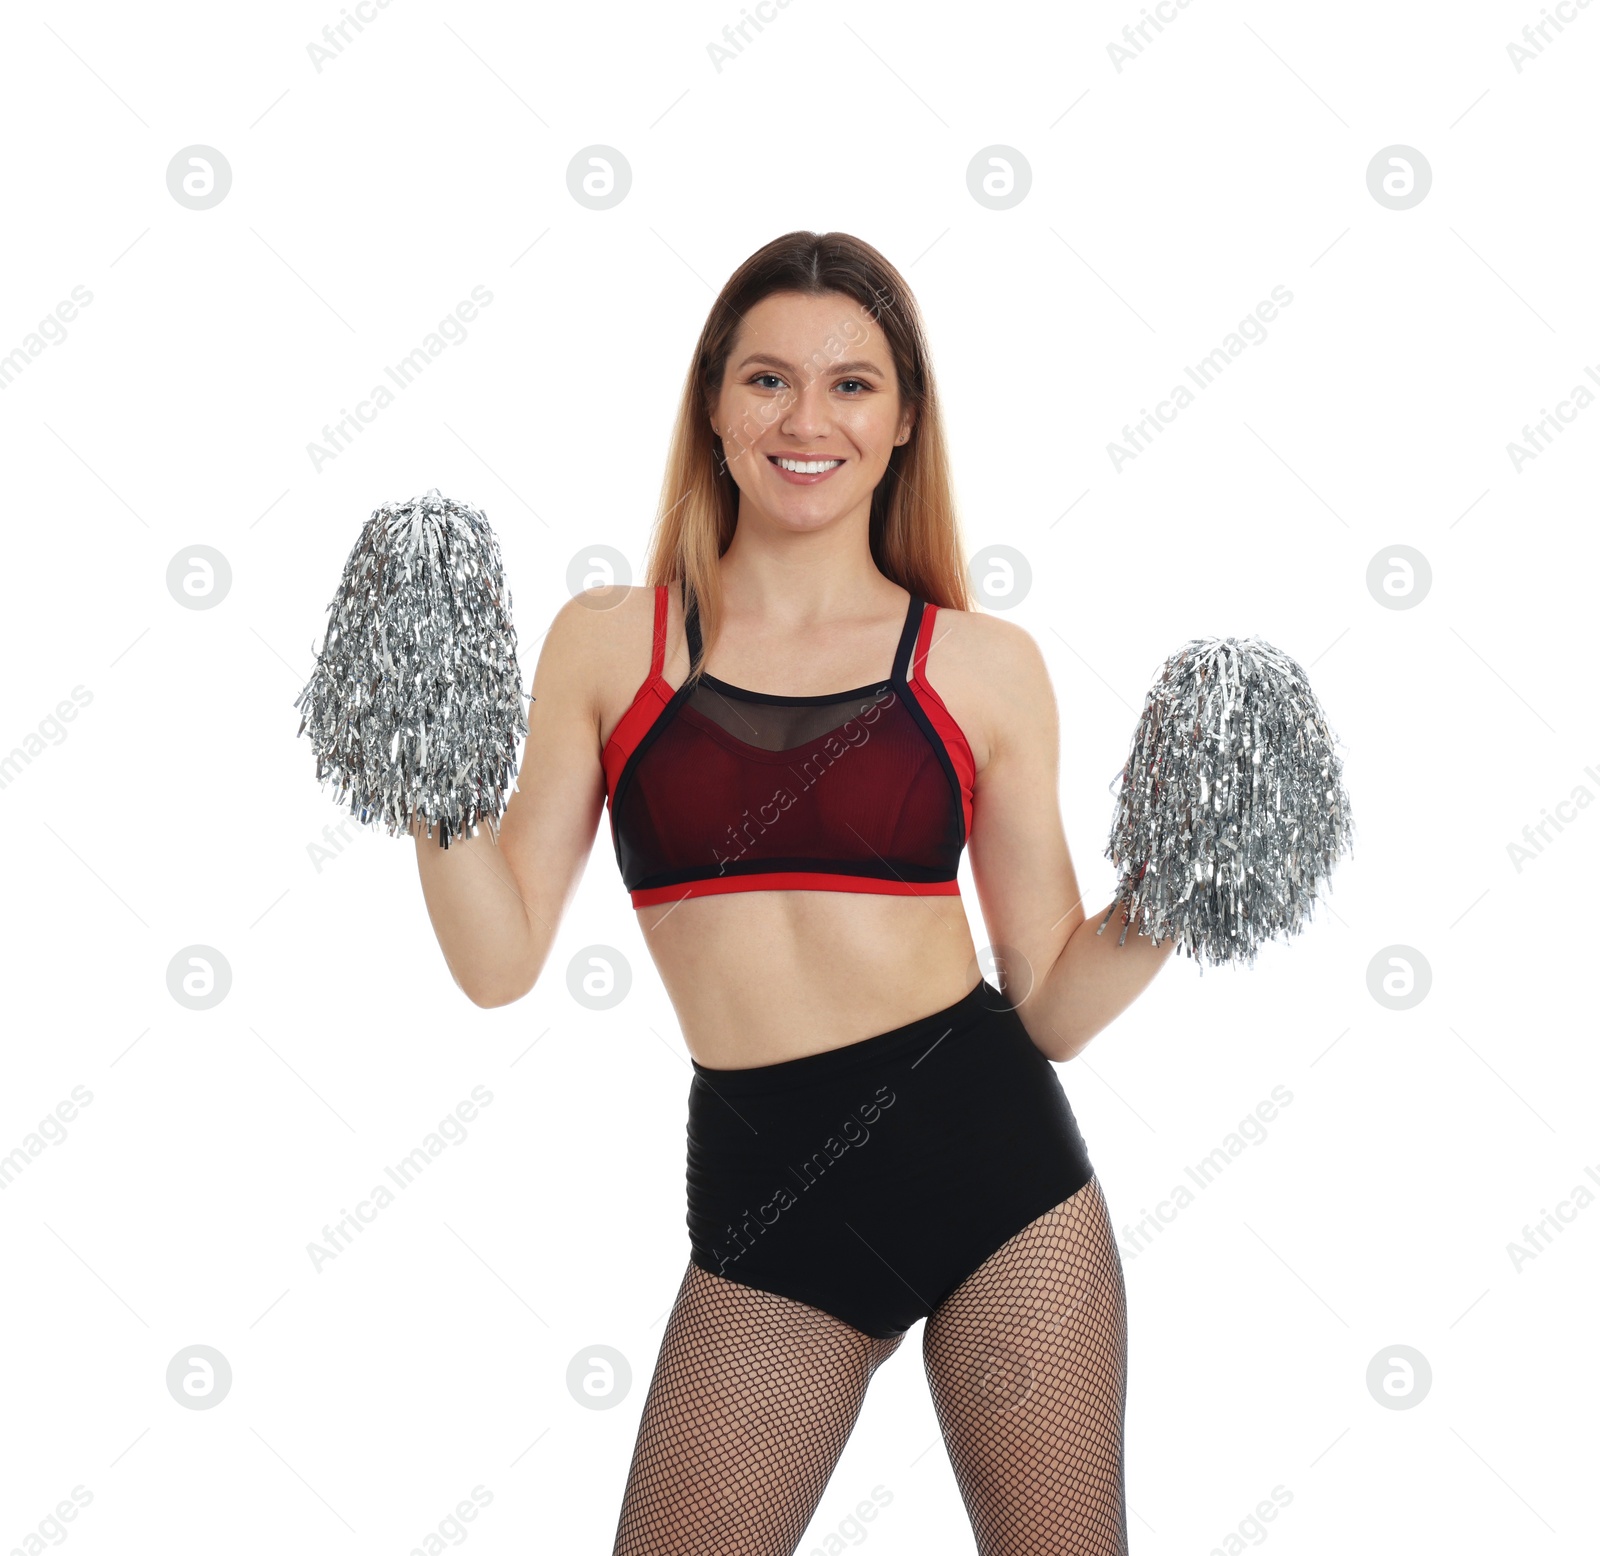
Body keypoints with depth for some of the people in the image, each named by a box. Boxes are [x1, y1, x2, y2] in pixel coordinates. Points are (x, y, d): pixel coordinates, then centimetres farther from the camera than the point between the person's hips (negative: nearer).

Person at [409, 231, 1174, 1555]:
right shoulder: (607, 642, 4)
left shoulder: (985, 666, 2)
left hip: (990, 1153, 0)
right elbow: (500, 960, 2)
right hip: (763, 1196, 0)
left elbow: (1053, 1003, 5)